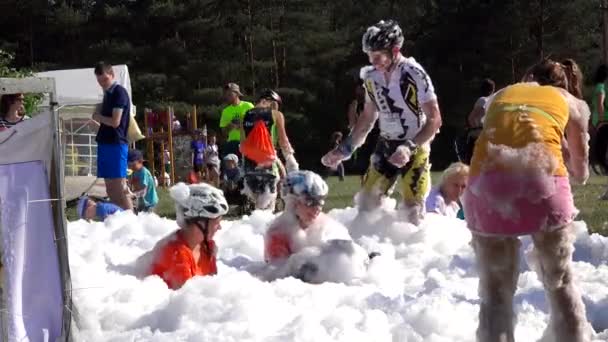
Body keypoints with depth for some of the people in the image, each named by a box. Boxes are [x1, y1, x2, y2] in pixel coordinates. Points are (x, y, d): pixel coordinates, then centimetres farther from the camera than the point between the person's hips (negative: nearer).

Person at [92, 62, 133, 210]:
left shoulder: (119, 92, -10)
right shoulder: (107, 93, 17)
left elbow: (115, 122, -16)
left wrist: (98, 117, 0)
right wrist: (99, 116, 2)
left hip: (116, 144, -9)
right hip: (105, 143, 9)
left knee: (119, 188, -12)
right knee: (110, 190, 8)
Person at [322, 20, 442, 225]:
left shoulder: (415, 74, -21)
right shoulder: (371, 76, -1)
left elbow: (434, 120, -18)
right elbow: (367, 118, 13)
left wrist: (409, 147, -27)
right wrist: (344, 150, 10)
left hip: (415, 148, -6)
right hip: (385, 146, 6)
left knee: (413, 210, -12)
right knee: (366, 203, 3)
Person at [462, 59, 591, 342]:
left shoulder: (500, 95, 32)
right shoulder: (571, 102, 28)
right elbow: (580, 174, 36)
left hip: (488, 184, 1)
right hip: (542, 182, -1)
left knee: (495, 291, 14)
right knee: (560, 285, 20)